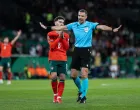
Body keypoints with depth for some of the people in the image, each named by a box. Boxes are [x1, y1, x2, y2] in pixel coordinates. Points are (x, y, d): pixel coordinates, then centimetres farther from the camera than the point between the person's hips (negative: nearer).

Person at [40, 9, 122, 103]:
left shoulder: (90, 25, -4)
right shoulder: (74, 25, 7)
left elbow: (101, 27, -18)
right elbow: (60, 27, 11)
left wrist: (112, 29, -33)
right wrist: (47, 27, 10)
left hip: (86, 50, -4)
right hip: (77, 50, 4)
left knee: (84, 74, -11)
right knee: (73, 75, 7)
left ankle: (83, 96, 0)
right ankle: (81, 90, 32)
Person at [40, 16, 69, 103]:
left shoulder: (66, 35, 13)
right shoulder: (51, 34, 5)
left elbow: (67, 47, 2)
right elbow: (52, 46, -7)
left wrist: (63, 37, -6)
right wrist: (59, 37, -10)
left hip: (63, 59, 3)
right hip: (53, 59, -3)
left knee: (62, 78, -6)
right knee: (54, 77, -15)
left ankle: (59, 97, 0)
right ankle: (55, 94, 6)